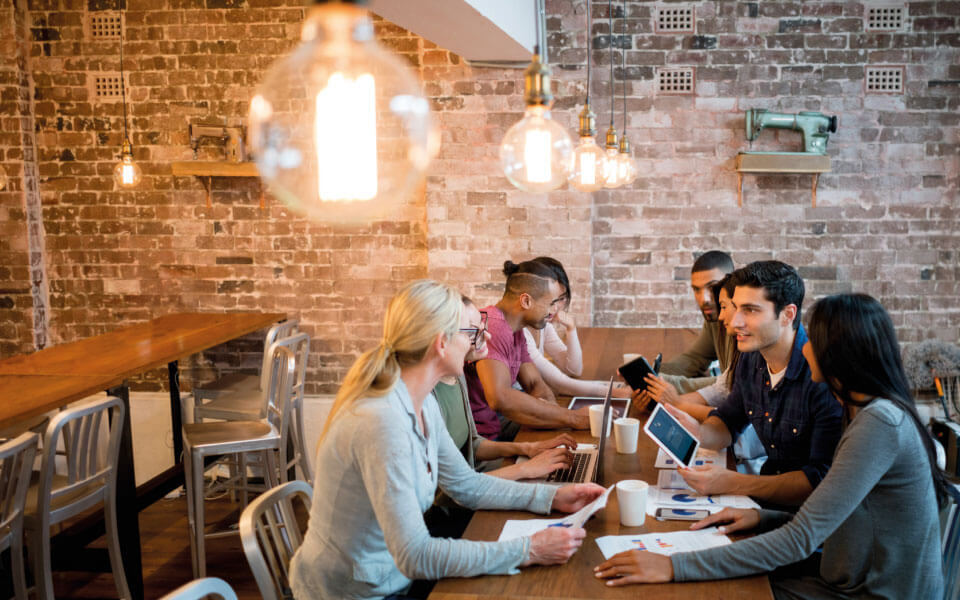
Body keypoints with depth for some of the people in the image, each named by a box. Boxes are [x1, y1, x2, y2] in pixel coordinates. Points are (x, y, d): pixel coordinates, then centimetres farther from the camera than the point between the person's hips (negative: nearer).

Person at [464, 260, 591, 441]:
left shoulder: (514, 330, 11)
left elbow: (535, 384, 12)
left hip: (495, 423, 10)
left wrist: (549, 405, -14)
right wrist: (572, 418, -29)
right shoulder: (493, 326, -23)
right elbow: (499, 398, -35)